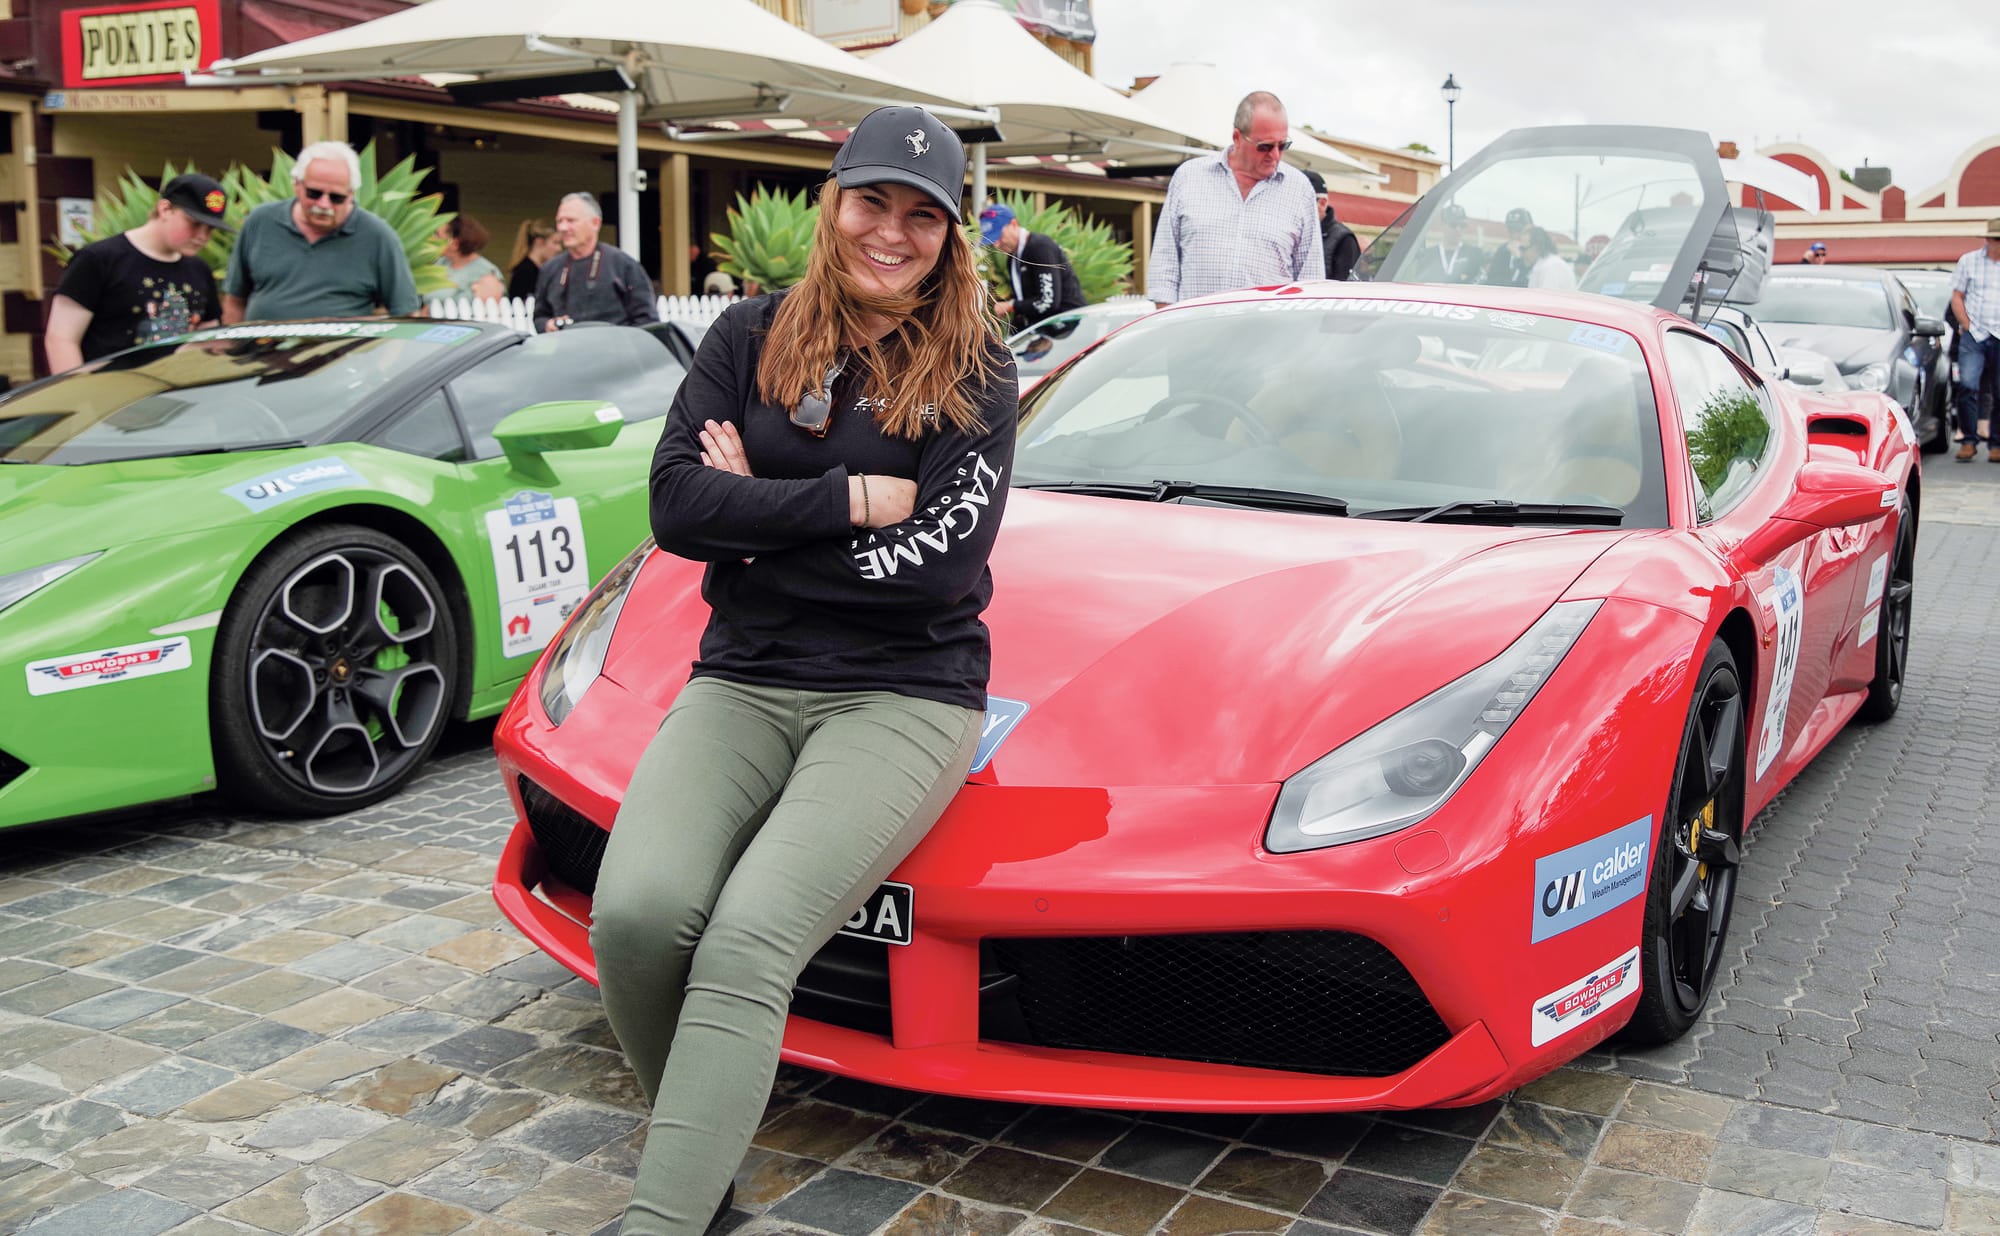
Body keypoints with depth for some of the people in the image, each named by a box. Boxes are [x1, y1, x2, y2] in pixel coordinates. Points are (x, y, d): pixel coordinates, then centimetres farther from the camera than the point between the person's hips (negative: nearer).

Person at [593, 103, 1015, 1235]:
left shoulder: (977, 376, 4)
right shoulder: (750, 339, 11)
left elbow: (938, 565, -10)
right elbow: (678, 506, -3)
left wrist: (760, 516, -4)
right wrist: (858, 498, -8)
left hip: (904, 694, -2)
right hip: (742, 683, 3)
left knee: (747, 941, -27)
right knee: (637, 909, -24)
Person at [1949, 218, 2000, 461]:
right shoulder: (1969, 261, 7)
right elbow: (1957, 297, 9)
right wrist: (1967, 326, -1)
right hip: (1974, 336, -1)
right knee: (1967, 385, -14)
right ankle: (1968, 441, -4)